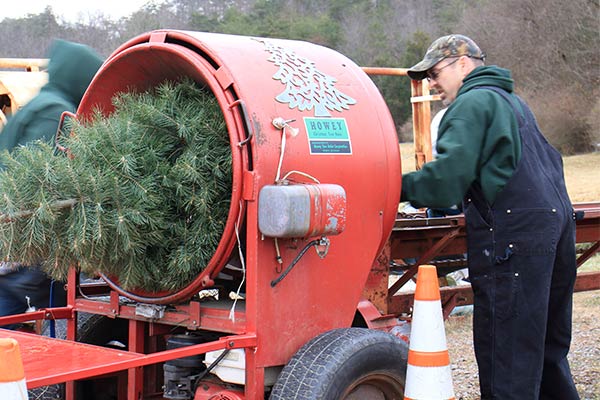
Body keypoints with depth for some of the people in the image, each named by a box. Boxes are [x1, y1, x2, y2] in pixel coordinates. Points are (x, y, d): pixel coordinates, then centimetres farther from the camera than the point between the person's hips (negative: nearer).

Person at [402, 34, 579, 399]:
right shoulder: (512, 101, 25)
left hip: (514, 236, -10)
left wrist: (401, 188, -4)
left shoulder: (472, 102, -4)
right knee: (547, 347, 20)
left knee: (506, 355, -7)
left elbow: (449, 174, -17)